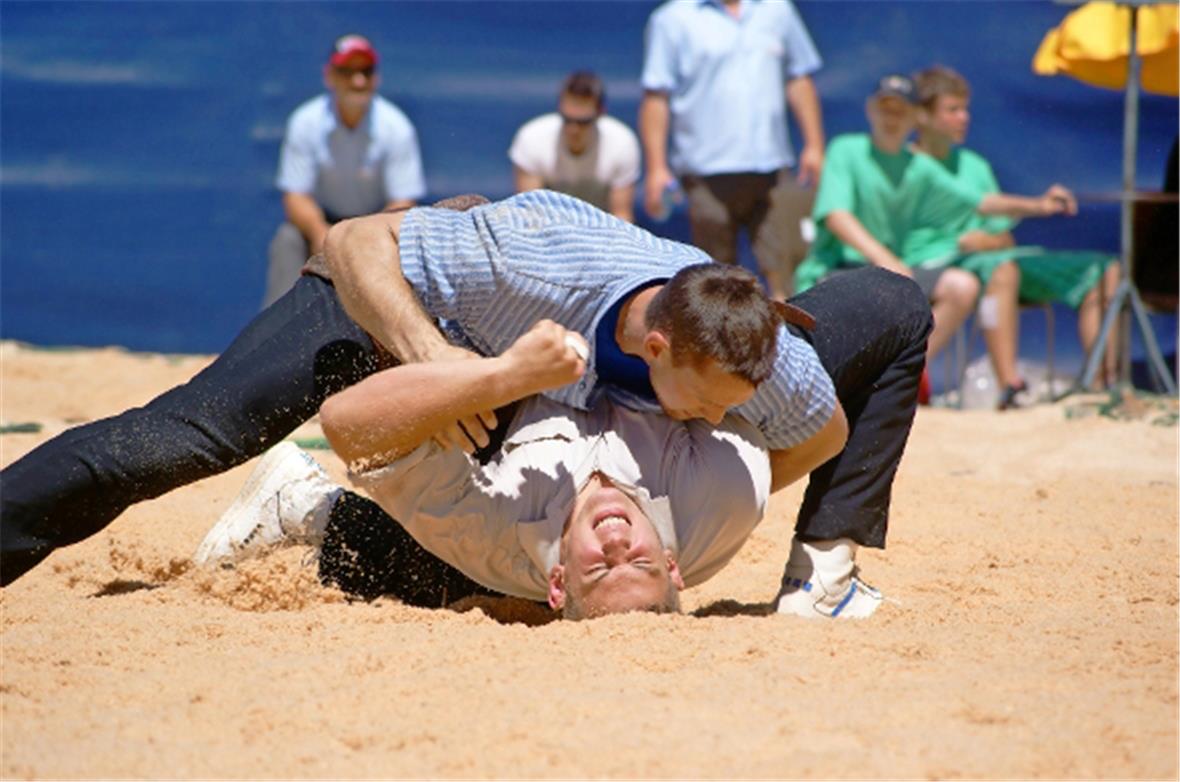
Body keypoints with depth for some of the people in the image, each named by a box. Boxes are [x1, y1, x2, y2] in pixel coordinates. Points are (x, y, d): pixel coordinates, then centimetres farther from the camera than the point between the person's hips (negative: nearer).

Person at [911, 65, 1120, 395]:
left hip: (992, 255, 7)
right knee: (1000, 267, -43)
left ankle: (1108, 379, -18)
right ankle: (1010, 385, -50)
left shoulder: (974, 165, 23)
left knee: (1105, 271, -7)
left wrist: (989, 240, -1)